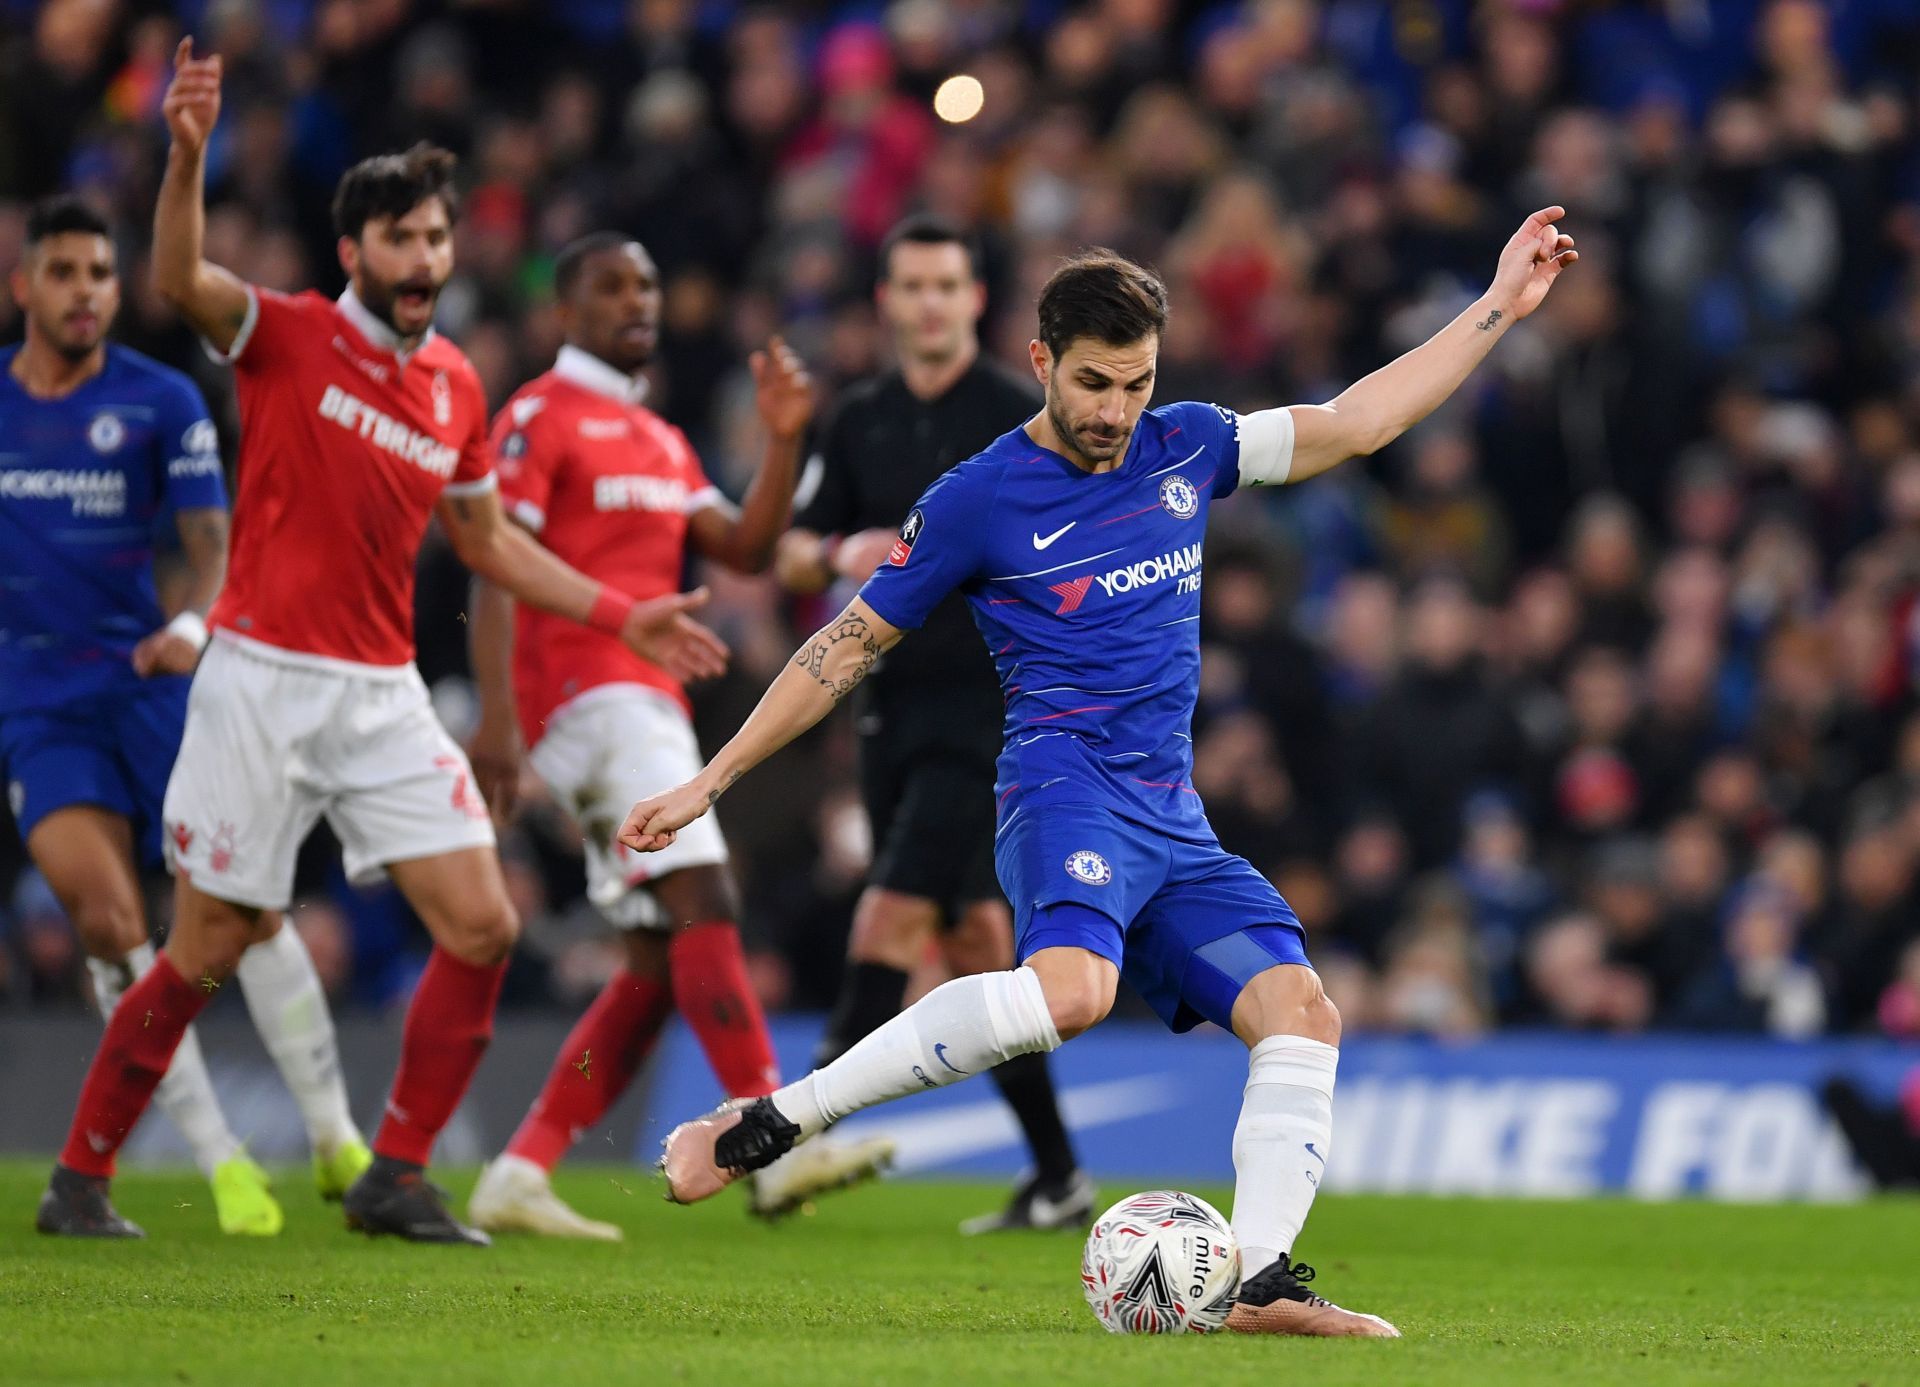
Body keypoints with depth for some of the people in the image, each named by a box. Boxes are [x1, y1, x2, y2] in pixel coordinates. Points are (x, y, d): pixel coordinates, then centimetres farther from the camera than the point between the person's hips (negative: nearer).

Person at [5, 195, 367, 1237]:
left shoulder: (161, 402, -1)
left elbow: (210, 541, -6)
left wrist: (189, 625, -24)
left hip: (152, 681, -1)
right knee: (105, 919, -14)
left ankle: (336, 1141, 8)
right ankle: (219, 1161, -7)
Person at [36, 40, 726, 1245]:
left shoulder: (456, 387, 10)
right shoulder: (286, 336, -6)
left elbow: (487, 536, 24)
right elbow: (180, 280, -26)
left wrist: (623, 617, 19)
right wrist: (188, 157, -43)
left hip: (385, 696, 5)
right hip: (264, 683, -5)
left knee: (484, 927, -5)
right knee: (208, 952, -2)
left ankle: (398, 1178, 5)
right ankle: (81, 1178, 13)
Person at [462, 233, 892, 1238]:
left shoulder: (662, 440, 24)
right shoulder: (539, 418, -2)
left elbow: (745, 550, 15)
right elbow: (494, 570, -11)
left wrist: (783, 440, 2)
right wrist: (497, 714, -21)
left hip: (650, 703, 9)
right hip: (588, 693, -9)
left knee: (659, 964, 5)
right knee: (704, 901, -21)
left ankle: (519, 1177, 6)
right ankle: (779, 1147, -29)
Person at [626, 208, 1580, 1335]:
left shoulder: (1184, 449, 14)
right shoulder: (980, 500, -1)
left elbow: (1357, 422, 20)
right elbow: (852, 644, 5)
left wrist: (1501, 307, 17)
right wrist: (708, 783, 6)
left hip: (1175, 824, 7)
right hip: (1067, 788, -7)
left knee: (1301, 1012, -12)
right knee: (1071, 987, -35)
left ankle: (1265, 1281, -16)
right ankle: (768, 1126, -31)